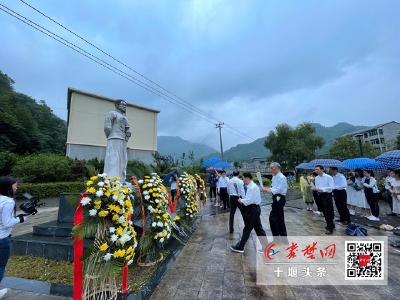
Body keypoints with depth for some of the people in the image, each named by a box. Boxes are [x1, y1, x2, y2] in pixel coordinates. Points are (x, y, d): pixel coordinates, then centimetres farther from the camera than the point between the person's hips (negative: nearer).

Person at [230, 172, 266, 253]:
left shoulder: (252, 187, -22)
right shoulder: (250, 186, 9)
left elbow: (249, 200, -25)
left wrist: (241, 200, -11)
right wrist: (243, 200, 1)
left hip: (252, 210, -10)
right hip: (254, 209, 10)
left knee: (247, 229, 3)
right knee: (258, 228, 16)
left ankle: (240, 247, 16)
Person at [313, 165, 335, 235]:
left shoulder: (328, 177, -13)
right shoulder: (316, 178, 6)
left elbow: (332, 187, -17)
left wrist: (322, 189, -25)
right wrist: (316, 188, -11)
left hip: (327, 195, -7)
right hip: (320, 195, 7)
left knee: (329, 212, 1)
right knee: (324, 211, 16)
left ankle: (330, 228, 12)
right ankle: (331, 225, 35)